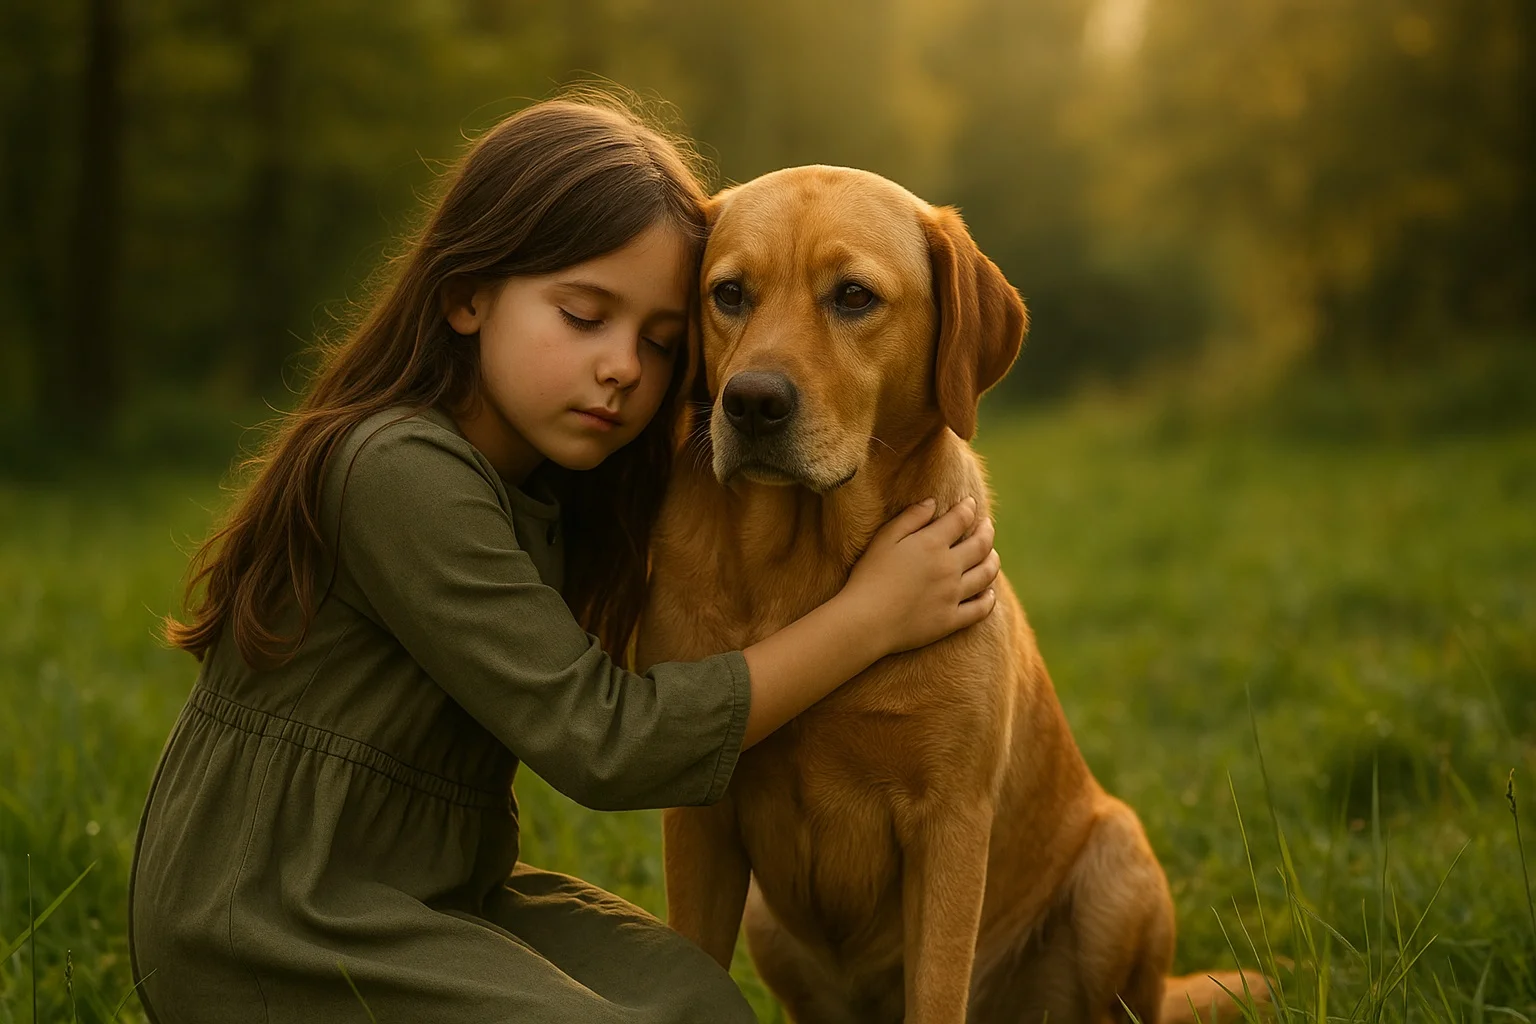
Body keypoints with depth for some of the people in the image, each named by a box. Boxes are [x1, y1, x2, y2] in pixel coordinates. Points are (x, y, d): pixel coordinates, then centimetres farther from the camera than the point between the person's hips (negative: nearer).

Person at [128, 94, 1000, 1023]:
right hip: (264, 920, -8)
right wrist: (871, 615, -17)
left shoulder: (546, 484, 9)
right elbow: (602, 745, -21)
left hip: (429, 897, 8)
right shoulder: (399, 470, -20)